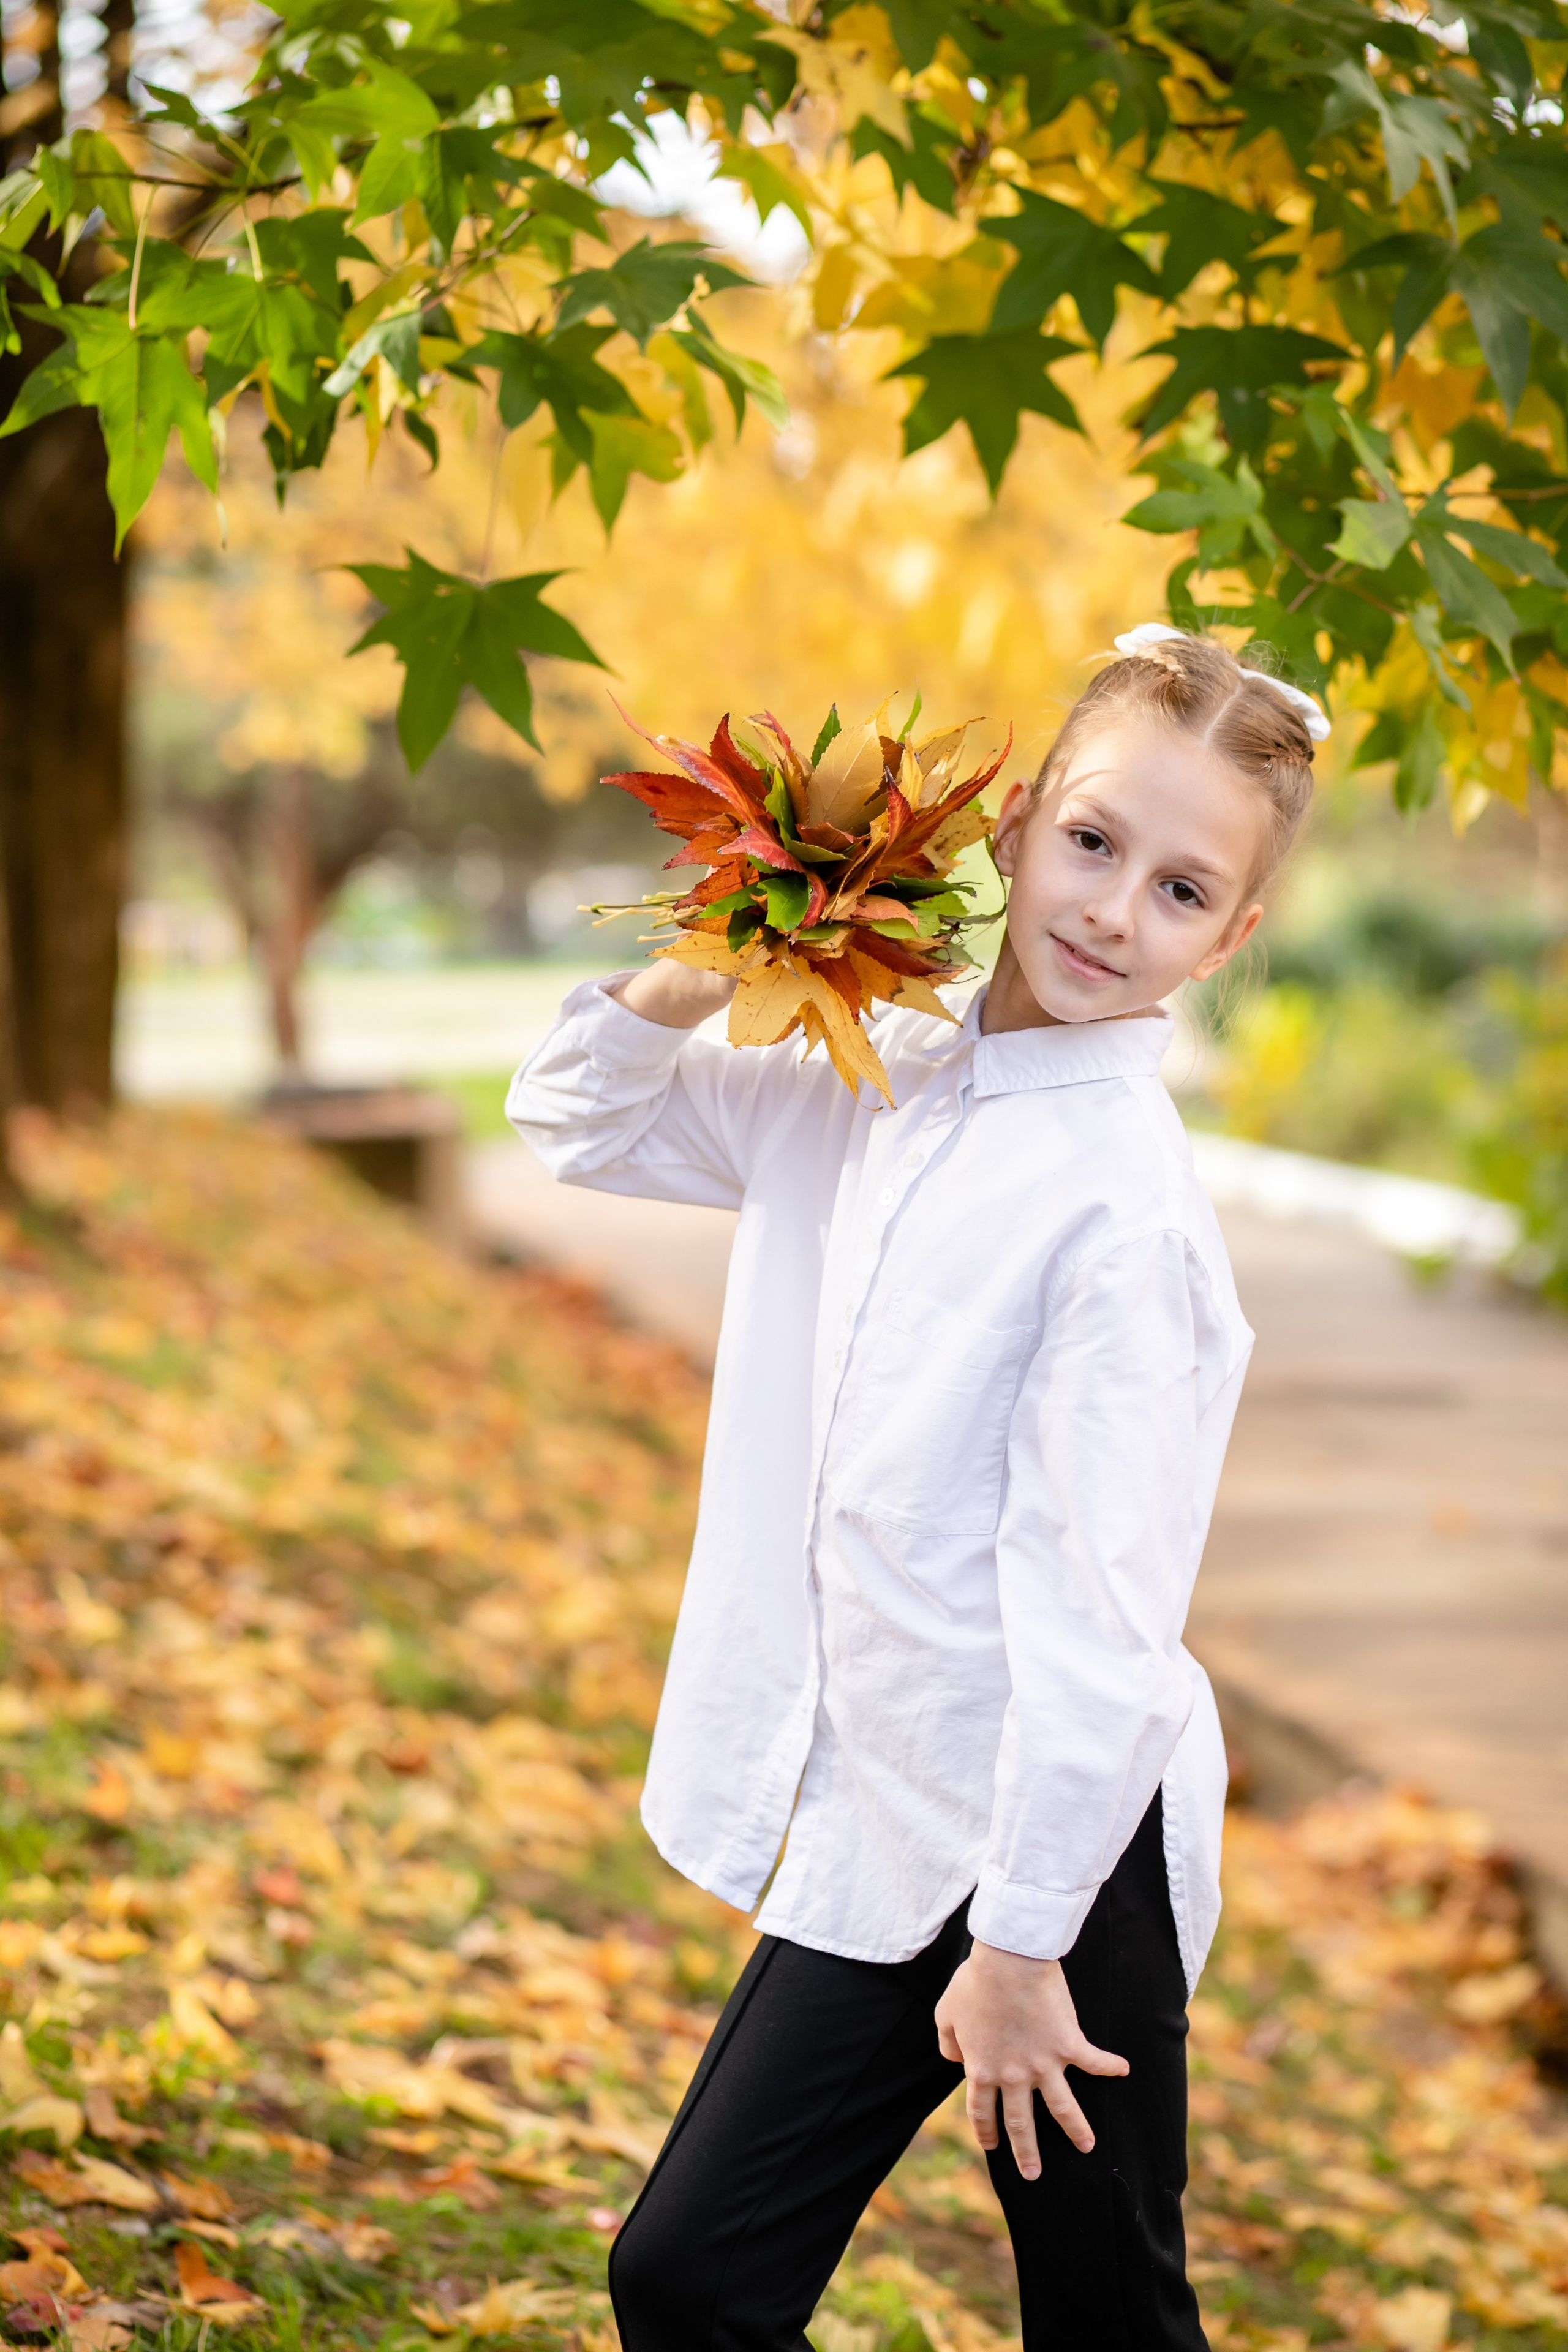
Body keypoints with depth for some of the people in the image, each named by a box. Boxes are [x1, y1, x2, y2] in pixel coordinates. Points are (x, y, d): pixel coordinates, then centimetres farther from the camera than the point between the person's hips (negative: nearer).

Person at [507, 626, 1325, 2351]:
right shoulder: (873, 1089, 4)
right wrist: (694, 983, -2)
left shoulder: (1124, 1208, -20)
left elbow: (1100, 1623, -21)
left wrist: (1019, 1945, -18)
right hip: (879, 1823, 7)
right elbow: (579, 1122, 18)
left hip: (1052, 1844, -7)